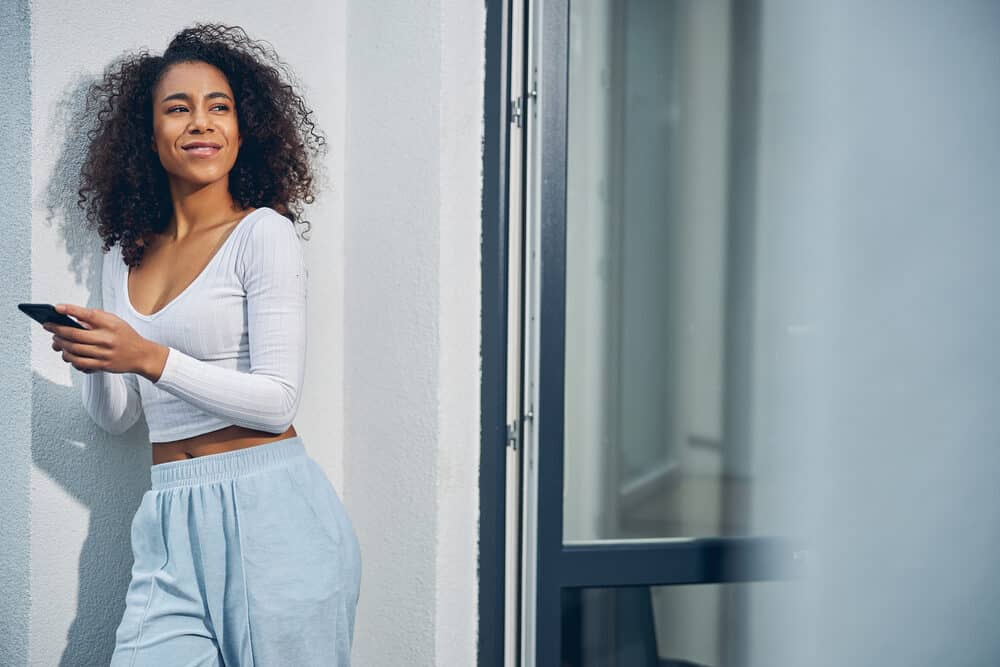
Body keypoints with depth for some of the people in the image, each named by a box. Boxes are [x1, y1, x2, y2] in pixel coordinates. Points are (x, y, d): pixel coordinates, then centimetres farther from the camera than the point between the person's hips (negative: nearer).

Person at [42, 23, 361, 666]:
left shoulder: (264, 233, -4)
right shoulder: (126, 256, 14)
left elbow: (278, 400, -11)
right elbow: (117, 416, 19)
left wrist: (148, 357, -17)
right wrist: (92, 358, -2)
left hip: (270, 514, -4)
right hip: (171, 523, 5)